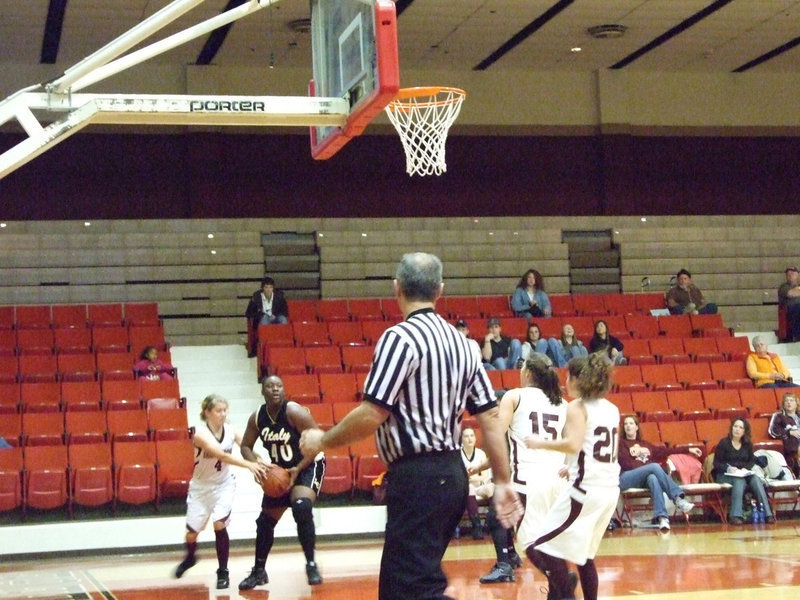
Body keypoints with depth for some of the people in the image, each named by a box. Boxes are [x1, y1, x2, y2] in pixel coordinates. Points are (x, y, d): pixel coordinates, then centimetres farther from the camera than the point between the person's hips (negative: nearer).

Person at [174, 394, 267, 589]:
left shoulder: (230, 431, -12)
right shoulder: (201, 434, -25)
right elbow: (222, 455, -38)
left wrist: (261, 464, -39)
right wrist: (249, 465, -49)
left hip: (224, 485, 1)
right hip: (201, 486, -1)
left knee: (219, 524, -17)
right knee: (192, 532, 5)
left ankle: (223, 572, -1)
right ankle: (190, 558, 41)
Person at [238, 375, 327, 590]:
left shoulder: (295, 412, -24)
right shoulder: (257, 417, -8)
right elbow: (246, 446, 4)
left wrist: (298, 469, -27)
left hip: (308, 465, -6)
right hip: (280, 470, 6)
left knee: (301, 508, -31)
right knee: (265, 520, 9)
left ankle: (311, 565, -19)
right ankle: (259, 571, 27)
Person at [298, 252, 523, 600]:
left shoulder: (400, 337, -14)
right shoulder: (461, 342, 10)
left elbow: (372, 415, -19)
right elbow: (491, 417, 9)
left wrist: (322, 441, -4)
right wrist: (503, 483, 14)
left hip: (417, 478, -9)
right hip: (451, 475, 9)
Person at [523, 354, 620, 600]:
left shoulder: (577, 407, -8)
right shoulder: (611, 409, 14)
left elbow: (574, 444, -21)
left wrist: (541, 443, -8)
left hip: (585, 488, -8)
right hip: (611, 487, 8)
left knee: (538, 547, -5)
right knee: (583, 553, 19)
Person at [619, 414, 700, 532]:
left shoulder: (645, 445, 29)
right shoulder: (621, 443, 13)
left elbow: (666, 451, 28)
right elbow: (626, 463, -1)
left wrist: (688, 450, 25)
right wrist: (646, 467, -10)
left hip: (645, 478, 3)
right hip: (626, 478, -3)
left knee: (653, 478, -36)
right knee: (655, 466, -30)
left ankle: (662, 517, -55)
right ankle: (678, 498, -40)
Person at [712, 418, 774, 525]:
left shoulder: (747, 444, 12)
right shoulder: (724, 443, -1)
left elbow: (752, 461, 12)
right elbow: (716, 463, -3)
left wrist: (745, 468, -10)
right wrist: (728, 468, -21)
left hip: (743, 474, 4)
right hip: (725, 475, -4)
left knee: (756, 479, -28)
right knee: (739, 481, -36)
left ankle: (767, 514, -32)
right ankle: (735, 516, -44)